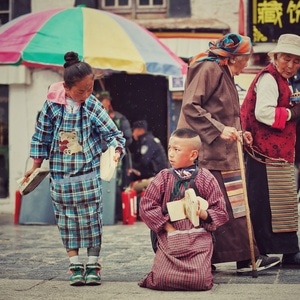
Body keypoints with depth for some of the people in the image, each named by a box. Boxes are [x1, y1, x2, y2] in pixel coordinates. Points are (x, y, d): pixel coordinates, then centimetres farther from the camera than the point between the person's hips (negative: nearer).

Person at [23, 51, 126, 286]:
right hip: (60, 175, 2)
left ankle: (93, 265, 13)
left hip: (88, 174, -1)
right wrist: (36, 164, 9)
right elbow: (42, 134, 5)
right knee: (67, 219, 6)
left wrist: (117, 149, -30)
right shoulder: (52, 105, -6)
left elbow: (112, 132, -9)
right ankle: (75, 266, 15)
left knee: (91, 218, 2)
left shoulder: (93, 106, -10)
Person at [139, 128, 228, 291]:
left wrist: (204, 214, -17)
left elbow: (220, 211, 4)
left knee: (200, 280, -18)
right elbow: (147, 205, 0)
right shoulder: (163, 177, 5)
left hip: (199, 237, -1)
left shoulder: (205, 178, 2)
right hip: (169, 236, 1)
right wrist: (167, 226, -8)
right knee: (161, 280, -16)